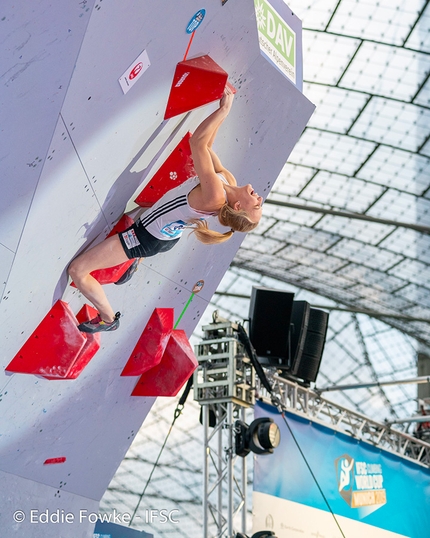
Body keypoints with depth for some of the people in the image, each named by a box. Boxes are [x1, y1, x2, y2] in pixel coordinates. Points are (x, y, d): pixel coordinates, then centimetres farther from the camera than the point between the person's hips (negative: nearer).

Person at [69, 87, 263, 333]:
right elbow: (206, 146, -6)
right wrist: (224, 109, -11)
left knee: (77, 269, -5)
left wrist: (224, 108, -39)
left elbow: (198, 141, -43)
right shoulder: (229, 181, -17)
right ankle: (137, 258, 53)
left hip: (149, 236, -9)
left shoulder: (214, 198, -41)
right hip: (169, 236, 9)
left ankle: (108, 319, 15)